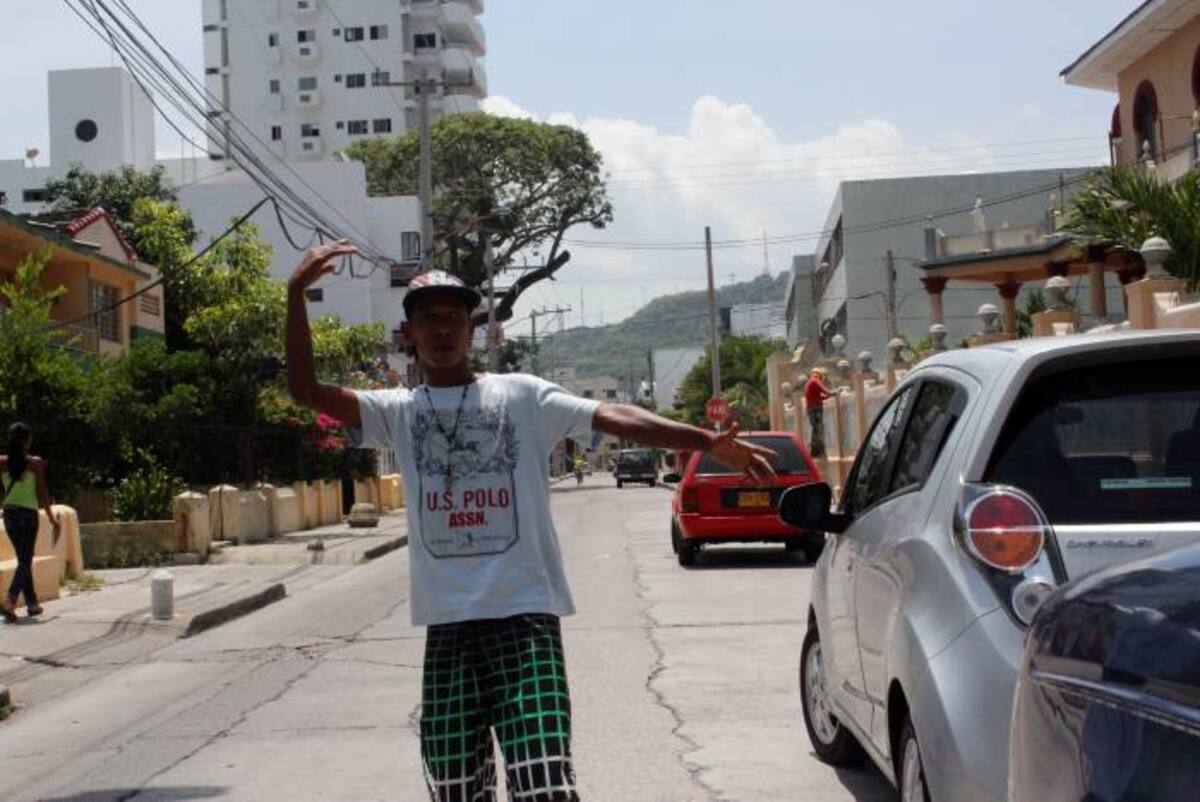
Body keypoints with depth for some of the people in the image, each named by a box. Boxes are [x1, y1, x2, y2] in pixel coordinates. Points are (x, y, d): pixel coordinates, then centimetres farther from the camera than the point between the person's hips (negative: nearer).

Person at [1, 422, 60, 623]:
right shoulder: (35, 463, -9)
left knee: (24, 559, 17)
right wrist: (52, 518, 2)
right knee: (25, 560, -1)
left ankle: (32, 603, 23)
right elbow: (42, 494, -7)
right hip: (28, 514, -4)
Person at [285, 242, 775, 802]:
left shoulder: (522, 395, 4)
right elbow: (305, 390, 1)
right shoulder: (398, 411, 11)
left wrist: (710, 442, -19)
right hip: (448, 628, 3)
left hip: (524, 617, -3)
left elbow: (612, 417, -7)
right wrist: (297, 293, -9)